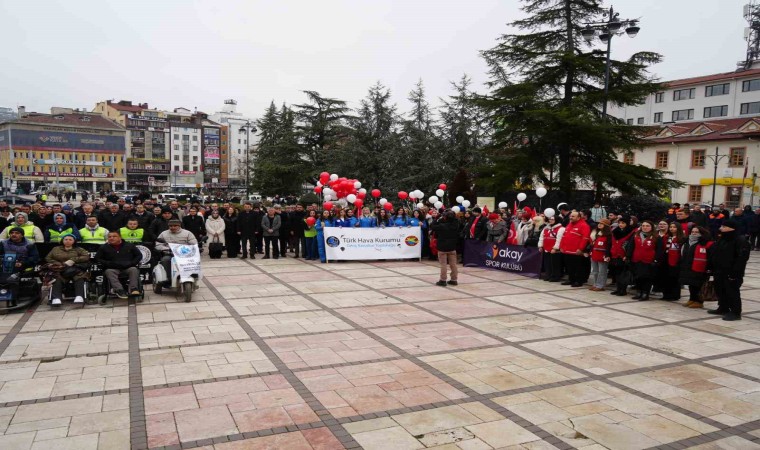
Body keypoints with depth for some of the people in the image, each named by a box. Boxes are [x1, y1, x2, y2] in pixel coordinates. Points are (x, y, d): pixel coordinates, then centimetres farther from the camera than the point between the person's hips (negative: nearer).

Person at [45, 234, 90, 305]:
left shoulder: (78, 249, 20)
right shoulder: (56, 249, 26)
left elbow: (86, 256, 4)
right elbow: (47, 258, 16)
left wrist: (73, 260, -10)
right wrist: (59, 264, -4)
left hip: (75, 269, -1)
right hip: (60, 270, 1)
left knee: (79, 277, -36)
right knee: (57, 279, -34)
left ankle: (79, 297, -50)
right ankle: (56, 298, -49)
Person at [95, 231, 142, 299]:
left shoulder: (130, 246, 14)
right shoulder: (104, 247, 14)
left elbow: (139, 255, 15)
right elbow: (97, 258, 12)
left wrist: (132, 263, -4)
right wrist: (108, 263, -6)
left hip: (128, 268, 0)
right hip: (113, 269, 0)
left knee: (134, 269, -32)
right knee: (109, 271, -34)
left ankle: (133, 289, -43)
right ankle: (119, 290, -48)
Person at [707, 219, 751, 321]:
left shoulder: (741, 240, -14)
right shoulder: (721, 239, 13)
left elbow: (742, 257, -21)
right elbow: (711, 253, 19)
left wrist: (735, 273, -24)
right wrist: (710, 267, 12)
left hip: (731, 273, -9)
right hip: (719, 272, 9)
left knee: (732, 292, -3)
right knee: (720, 291, 16)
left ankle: (736, 313, 6)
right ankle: (723, 308, 30)